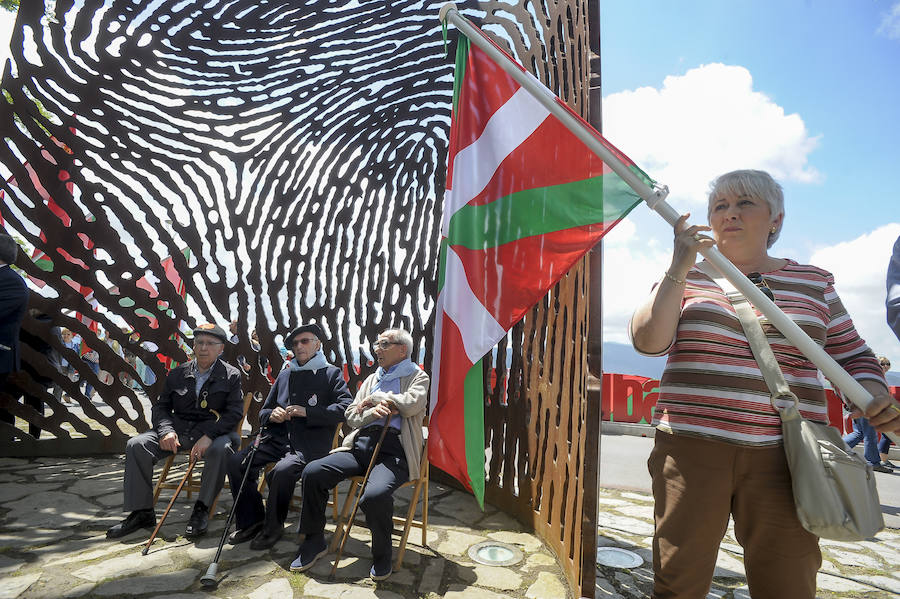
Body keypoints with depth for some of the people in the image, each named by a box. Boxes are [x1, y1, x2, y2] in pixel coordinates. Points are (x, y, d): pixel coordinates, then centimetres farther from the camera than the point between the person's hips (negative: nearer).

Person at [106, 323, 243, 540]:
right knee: (136, 445, -16)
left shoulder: (231, 376, -1)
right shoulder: (177, 374, 11)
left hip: (212, 431, -4)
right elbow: (161, 407, 11)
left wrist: (208, 436, -24)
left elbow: (234, 412, -9)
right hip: (178, 429, 4)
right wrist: (166, 430, -11)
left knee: (221, 449, -36)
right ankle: (142, 512, -5)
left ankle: (201, 509, -15)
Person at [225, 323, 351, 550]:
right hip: (278, 438, 6)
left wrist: (306, 412, -15)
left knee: (283, 471, -32)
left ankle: (273, 527, -5)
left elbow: (346, 408, -11)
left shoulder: (332, 374, 4)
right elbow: (264, 412, 26)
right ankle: (251, 522, 5)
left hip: (310, 444, -6)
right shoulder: (284, 375, 22)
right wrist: (272, 415, 0)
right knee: (236, 462, -13)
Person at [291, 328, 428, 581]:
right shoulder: (372, 379, 26)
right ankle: (314, 541, 8)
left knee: (375, 495, -32)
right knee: (312, 472, -13)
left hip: (394, 450, -6)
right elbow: (351, 416, 18)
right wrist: (373, 411, -5)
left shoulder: (417, 377, 8)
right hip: (361, 444, 6)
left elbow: (411, 404, -13)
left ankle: (382, 555, -2)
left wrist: (375, 398, 1)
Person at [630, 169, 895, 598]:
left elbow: (854, 357, 17)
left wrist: (873, 392, -5)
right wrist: (679, 268, -13)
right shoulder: (686, 279, 7)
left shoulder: (814, 283, 12)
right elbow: (648, 341, -7)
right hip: (691, 451, -1)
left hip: (784, 458, 2)